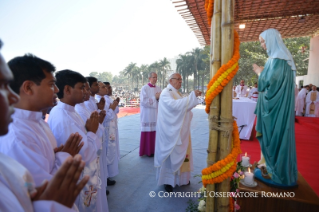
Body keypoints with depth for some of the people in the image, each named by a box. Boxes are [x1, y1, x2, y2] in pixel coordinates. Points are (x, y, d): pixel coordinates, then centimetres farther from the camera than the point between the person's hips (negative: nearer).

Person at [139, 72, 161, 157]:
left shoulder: (158, 89, 12)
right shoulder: (144, 88, -4)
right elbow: (143, 101, -14)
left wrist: (159, 98, -10)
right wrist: (155, 97, -12)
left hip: (156, 114, 5)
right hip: (147, 114, -5)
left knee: (156, 131, 5)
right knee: (148, 132, -1)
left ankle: (155, 149, 19)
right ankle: (147, 151, 13)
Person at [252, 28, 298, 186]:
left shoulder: (277, 59, -16)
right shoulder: (278, 57, 15)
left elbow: (270, 81, -21)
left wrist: (259, 72, -6)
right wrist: (262, 72, 14)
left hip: (276, 106, -10)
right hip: (276, 105, 10)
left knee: (275, 136, -1)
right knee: (276, 136, 15)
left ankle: (278, 173, 13)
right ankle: (276, 167, 28)